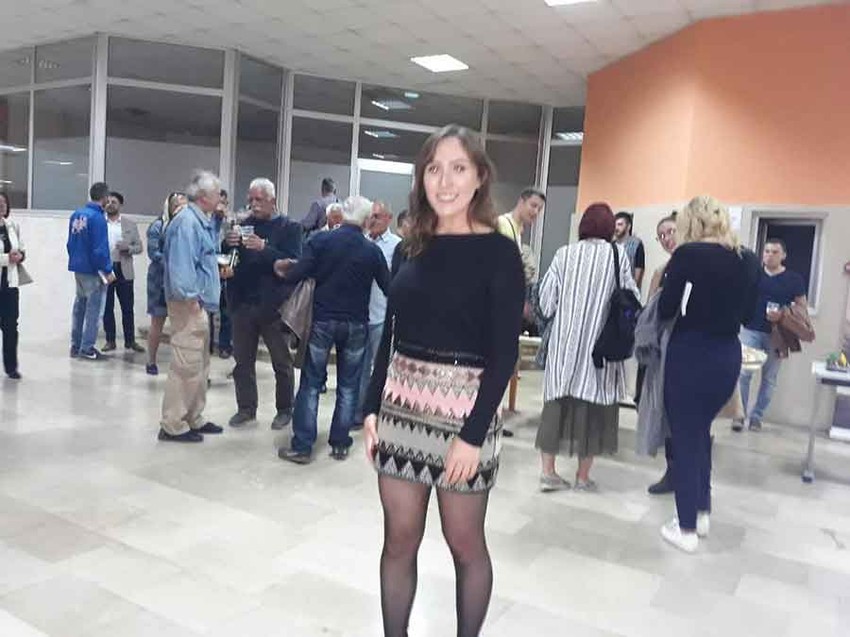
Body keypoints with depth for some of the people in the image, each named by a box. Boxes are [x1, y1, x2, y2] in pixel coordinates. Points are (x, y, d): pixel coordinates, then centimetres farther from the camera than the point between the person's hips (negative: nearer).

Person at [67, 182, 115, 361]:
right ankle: (87, 348, 2)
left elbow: (70, 243, 14)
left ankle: (76, 346, 21)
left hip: (77, 268, 8)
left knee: (79, 306, 15)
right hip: (93, 270, -8)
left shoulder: (76, 214, 7)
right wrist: (107, 270, -13)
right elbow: (100, 248, -19)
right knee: (94, 309, 0)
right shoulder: (97, 217, -17)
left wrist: (75, 260, 21)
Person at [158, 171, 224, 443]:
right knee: (186, 366, -6)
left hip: (199, 304, 11)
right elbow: (181, 264, -22)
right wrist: (191, 298, -21)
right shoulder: (187, 222, -15)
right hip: (189, 305, -11)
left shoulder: (201, 221, 15)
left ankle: (193, 419, 26)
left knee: (200, 366, 16)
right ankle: (173, 425, 3)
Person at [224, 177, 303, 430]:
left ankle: (284, 410, 20)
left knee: (282, 362, 8)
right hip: (243, 303, 4)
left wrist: (264, 247, -26)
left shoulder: (289, 228, -4)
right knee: (243, 360, 10)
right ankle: (246, 408, 23)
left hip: (273, 305, -4)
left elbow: (293, 263, -15)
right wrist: (228, 243, -11)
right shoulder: (244, 225, 9)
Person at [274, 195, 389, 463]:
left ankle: (302, 446, 6)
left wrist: (284, 268, 10)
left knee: (311, 383, 6)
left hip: (323, 320, -1)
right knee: (348, 386, 12)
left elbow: (296, 275, -12)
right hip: (355, 324, 1)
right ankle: (340, 444, 16)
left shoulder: (321, 240, -7)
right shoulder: (372, 250, -4)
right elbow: (388, 288, 1)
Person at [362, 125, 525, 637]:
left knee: (465, 543, 11)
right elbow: (391, 336, 10)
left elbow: (504, 353, -12)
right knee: (399, 539, 12)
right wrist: (373, 407, 6)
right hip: (401, 406, 5)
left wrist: (473, 433, -16)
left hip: (463, 410, -4)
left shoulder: (499, 252, -8)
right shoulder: (413, 248, 7)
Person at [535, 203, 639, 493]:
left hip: (564, 340, 2)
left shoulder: (564, 253, 0)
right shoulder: (618, 254, -4)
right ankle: (583, 476, 15)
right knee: (592, 405, 7)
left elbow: (546, 299, 1)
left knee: (558, 402, 9)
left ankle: (548, 471, 12)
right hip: (600, 340, -1)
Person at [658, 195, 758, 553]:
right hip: (728, 355, 6)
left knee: (685, 437, 6)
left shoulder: (689, 254, -10)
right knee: (700, 431, 23)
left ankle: (686, 529, 14)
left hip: (691, 354, -5)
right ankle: (702, 513, 32)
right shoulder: (747, 262, 5)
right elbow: (747, 314, 14)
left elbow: (665, 311, -9)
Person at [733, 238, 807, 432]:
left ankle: (756, 417, 16)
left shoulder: (794, 279, 2)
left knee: (769, 378, 6)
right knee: (743, 373, -9)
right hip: (751, 330, 0)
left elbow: (802, 307, 2)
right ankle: (739, 415, 0)